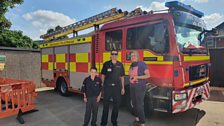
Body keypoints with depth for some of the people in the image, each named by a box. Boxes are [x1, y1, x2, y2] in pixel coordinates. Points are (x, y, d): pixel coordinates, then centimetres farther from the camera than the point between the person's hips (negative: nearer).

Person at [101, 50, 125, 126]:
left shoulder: (120, 65, 4)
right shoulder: (106, 64, -1)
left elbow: (122, 77, 8)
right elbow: (103, 75, 3)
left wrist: (123, 88, 7)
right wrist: (102, 86, -1)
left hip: (117, 87, 2)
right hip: (107, 86, -2)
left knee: (116, 104, 9)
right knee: (106, 104, 4)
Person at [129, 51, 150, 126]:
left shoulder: (142, 64, -12)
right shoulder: (131, 65, 9)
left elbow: (148, 75, -14)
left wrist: (137, 77, -22)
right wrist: (130, 79, 0)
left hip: (140, 87, -7)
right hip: (132, 87, 7)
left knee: (139, 105, -8)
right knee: (134, 104, 12)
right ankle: (137, 119, 29)